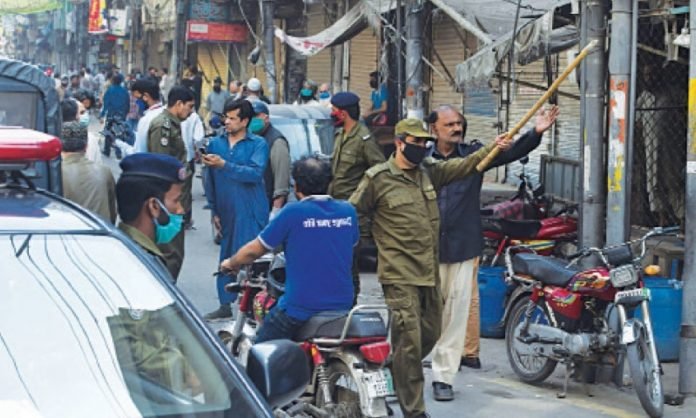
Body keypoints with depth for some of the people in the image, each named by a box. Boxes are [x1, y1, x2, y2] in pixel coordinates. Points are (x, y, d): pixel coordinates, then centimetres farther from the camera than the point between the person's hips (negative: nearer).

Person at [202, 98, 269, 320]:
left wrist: (224, 165, -22)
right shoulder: (216, 143, 9)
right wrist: (214, 210, 10)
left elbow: (255, 173, -18)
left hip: (251, 213, -5)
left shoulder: (258, 144, -3)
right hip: (227, 212, 5)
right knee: (226, 259, 10)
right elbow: (210, 180, 13)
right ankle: (225, 305, 19)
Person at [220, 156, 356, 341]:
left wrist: (231, 263, 19)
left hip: (300, 308, -5)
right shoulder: (348, 211, 3)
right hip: (342, 306, 5)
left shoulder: (293, 213, -9)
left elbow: (254, 250, -1)